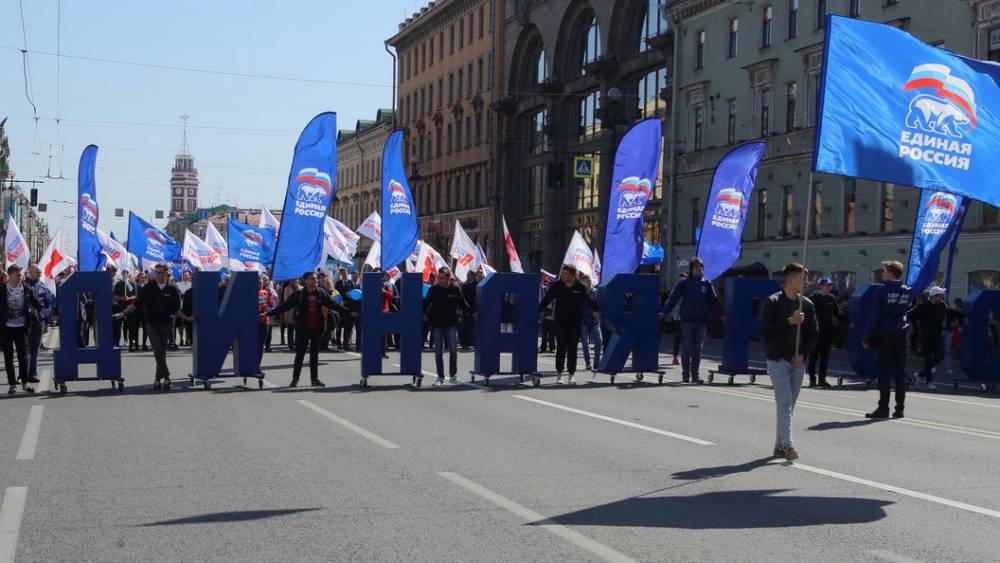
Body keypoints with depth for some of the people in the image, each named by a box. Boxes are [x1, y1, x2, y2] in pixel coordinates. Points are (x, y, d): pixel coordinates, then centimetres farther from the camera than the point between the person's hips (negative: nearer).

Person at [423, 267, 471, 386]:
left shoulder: (455, 289, -1)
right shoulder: (433, 289, 0)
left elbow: (463, 304, 10)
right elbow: (426, 303, 4)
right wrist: (424, 314, -8)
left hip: (452, 324, -1)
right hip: (437, 324, 1)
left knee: (453, 350, -4)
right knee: (438, 352, 3)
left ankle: (453, 375, 10)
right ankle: (440, 377, 10)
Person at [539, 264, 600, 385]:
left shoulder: (580, 287, 0)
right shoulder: (556, 286, 1)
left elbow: (589, 300, 9)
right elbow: (546, 300, 2)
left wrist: (596, 311, 3)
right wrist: (538, 311, -4)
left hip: (575, 322, 0)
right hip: (560, 322, 0)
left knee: (572, 349, 2)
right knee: (560, 348, 2)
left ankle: (572, 374, 9)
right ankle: (559, 374, 10)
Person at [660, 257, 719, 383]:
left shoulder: (707, 284, 9)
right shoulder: (684, 283, 1)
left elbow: (713, 301, 14)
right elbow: (673, 298, -5)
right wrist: (665, 312, -15)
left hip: (701, 320, 3)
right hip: (687, 320, -3)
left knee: (697, 349, 5)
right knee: (686, 348, 0)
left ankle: (695, 375, 9)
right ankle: (685, 375, 7)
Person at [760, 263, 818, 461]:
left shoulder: (807, 304, 10)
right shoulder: (772, 302, -5)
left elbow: (814, 333, 11)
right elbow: (765, 330, -12)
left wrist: (803, 354, -3)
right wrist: (789, 322, -18)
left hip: (798, 363, 5)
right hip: (778, 361, -5)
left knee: (789, 406, 8)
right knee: (785, 404, -13)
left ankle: (779, 445, 16)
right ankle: (788, 445, -18)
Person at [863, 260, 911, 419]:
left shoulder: (882, 290, -9)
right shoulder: (906, 291, 8)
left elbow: (874, 315, -9)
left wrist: (867, 338, -6)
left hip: (884, 336, -5)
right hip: (900, 336, 5)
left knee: (884, 372, -4)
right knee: (900, 373, 7)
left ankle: (883, 408, -5)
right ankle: (900, 408, 8)